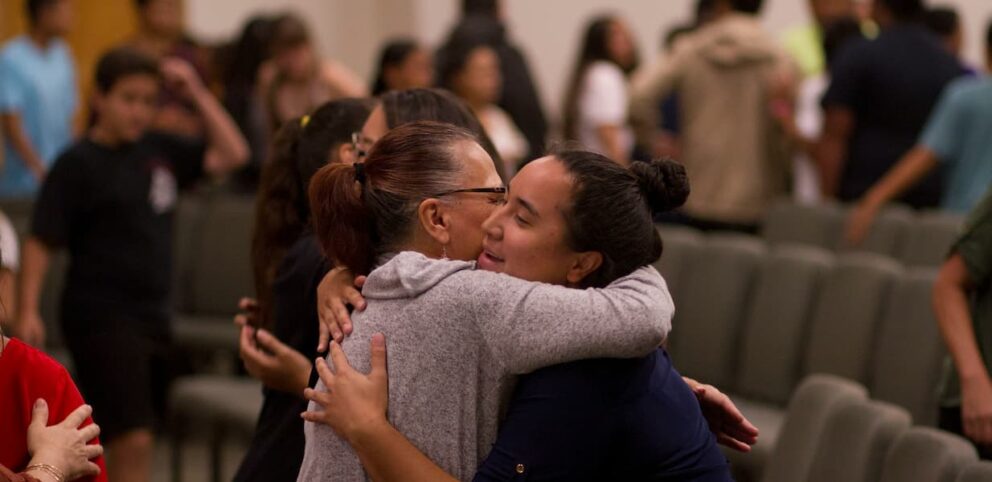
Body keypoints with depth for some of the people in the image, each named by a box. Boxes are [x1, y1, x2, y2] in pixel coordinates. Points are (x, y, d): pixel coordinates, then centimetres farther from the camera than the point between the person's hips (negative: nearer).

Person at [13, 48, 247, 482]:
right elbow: (40, 243, -10)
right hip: (101, 317, -6)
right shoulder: (78, 164, -8)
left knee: (126, 442, 13)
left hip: (153, 315, 6)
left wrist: (196, 93, 2)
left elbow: (231, 154, 8)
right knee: (134, 442, -15)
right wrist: (27, 311, -18)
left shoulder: (160, 151, 8)